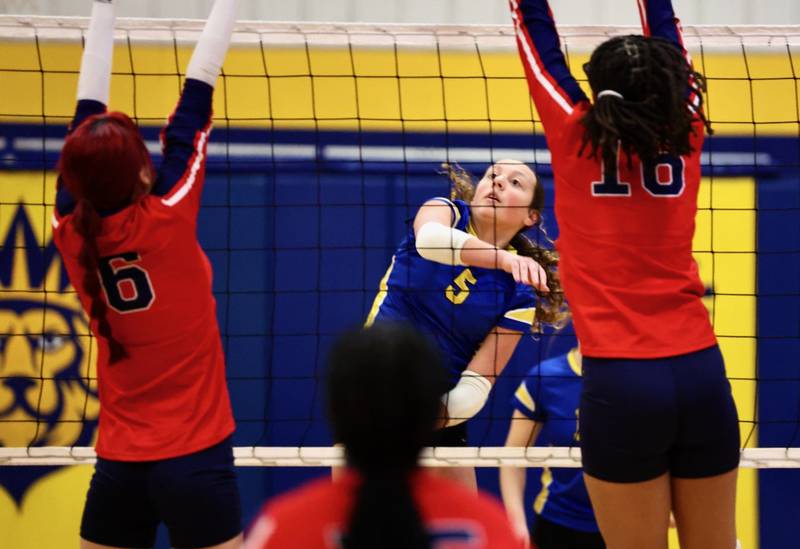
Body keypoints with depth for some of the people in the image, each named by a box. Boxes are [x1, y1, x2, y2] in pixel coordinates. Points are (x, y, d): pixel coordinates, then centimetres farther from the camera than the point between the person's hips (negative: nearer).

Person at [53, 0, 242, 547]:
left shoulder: (70, 232, -3)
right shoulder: (166, 220, -14)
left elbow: (88, 114, 6)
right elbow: (195, 102, -8)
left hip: (118, 461, 5)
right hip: (193, 456, -5)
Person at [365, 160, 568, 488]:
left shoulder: (518, 294, -3)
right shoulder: (446, 212, -3)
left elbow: (476, 386, -8)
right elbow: (429, 238, -29)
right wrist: (506, 259, -43)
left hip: (442, 412, 2)